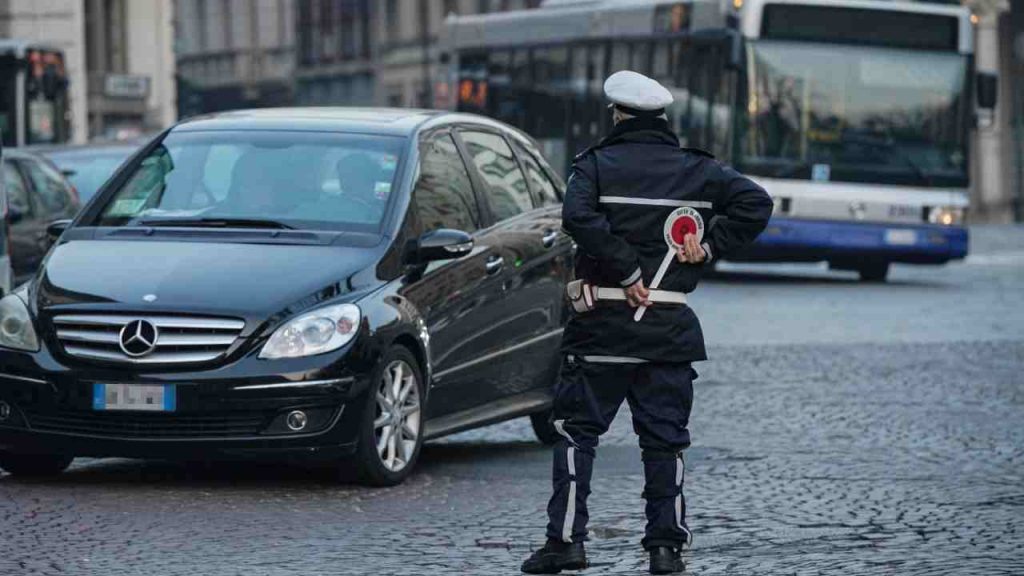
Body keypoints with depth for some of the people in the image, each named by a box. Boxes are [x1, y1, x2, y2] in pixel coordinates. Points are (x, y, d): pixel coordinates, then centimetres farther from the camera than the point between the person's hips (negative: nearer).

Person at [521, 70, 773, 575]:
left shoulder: (596, 164, -2)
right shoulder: (697, 169, 7)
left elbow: (579, 216, -21)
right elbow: (755, 202, -2)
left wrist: (627, 271, -17)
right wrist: (710, 247, -2)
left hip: (602, 325, -3)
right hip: (671, 326, 3)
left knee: (576, 429, 4)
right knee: (664, 438, 8)